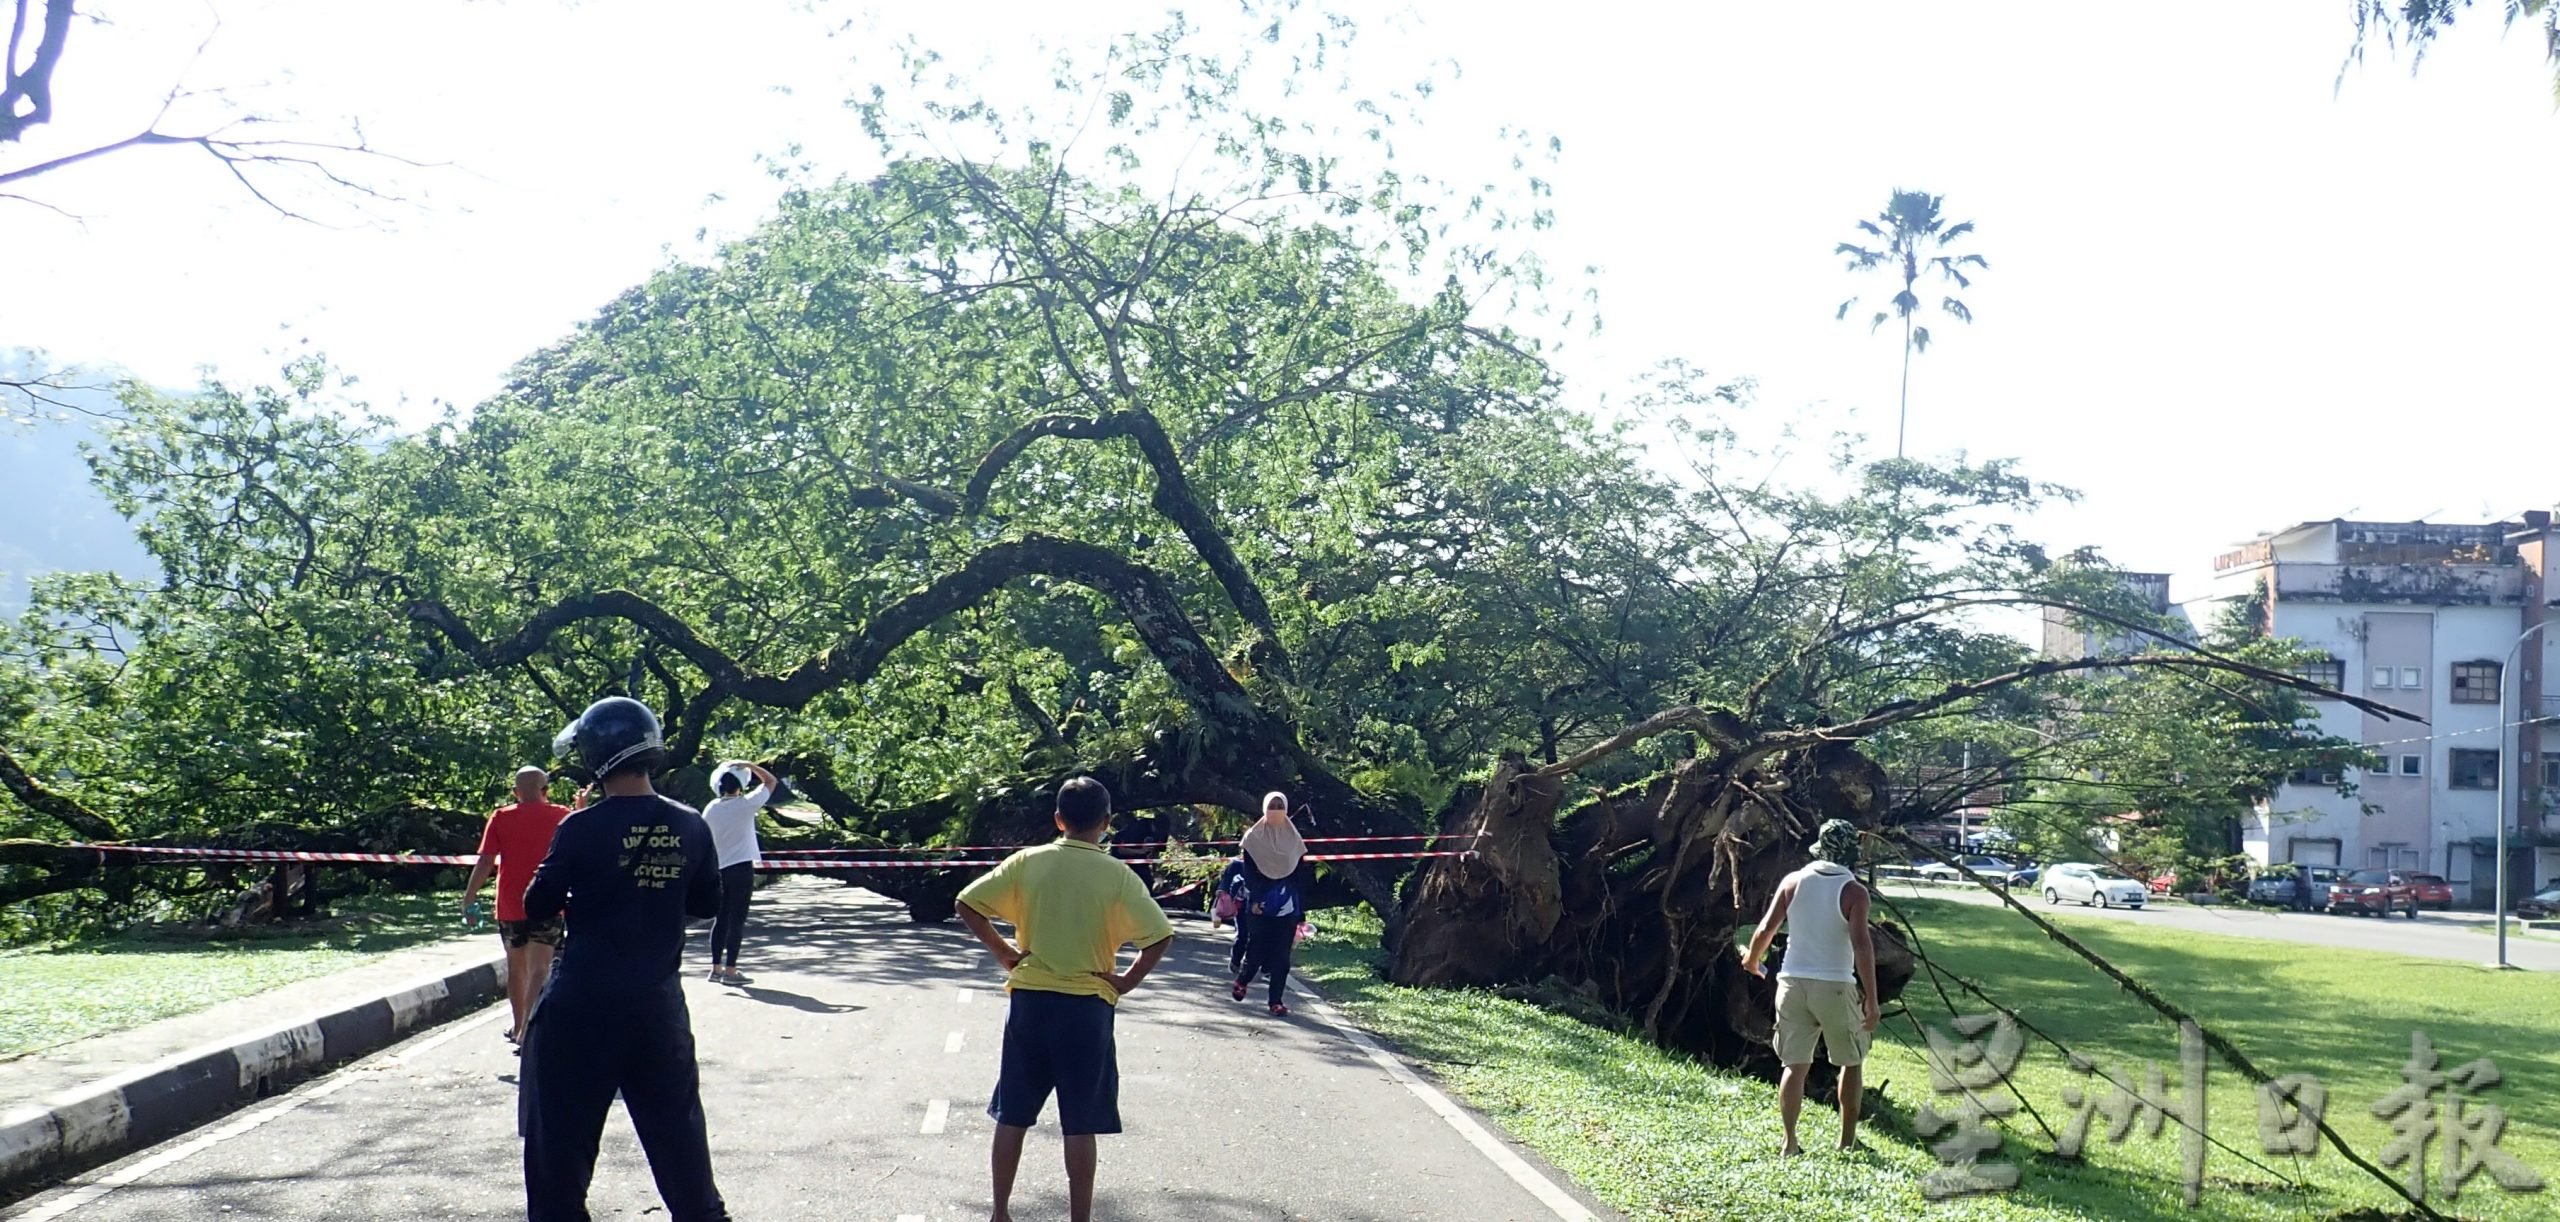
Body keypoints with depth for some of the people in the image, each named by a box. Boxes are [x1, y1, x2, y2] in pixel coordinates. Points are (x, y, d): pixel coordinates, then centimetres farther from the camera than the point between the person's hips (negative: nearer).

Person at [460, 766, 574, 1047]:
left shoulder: (501, 818, -1)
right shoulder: (561, 817, 0)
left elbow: (485, 862, -6)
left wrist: (468, 899, 2)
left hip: (510, 907, 2)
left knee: (516, 966, 18)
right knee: (539, 969, -6)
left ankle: (519, 1026, 31)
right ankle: (527, 1029, -21)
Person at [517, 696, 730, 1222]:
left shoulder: (582, 828, -13)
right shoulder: (689, 827, -2)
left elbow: (537, 907, -5)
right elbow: (707, 903, 10)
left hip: (584, 1001, -4)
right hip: (659, 1003, 4)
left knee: (561, 1137, 8)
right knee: (677, 1127, 16)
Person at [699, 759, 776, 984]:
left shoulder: (711, 809, 3)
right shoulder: (746, 804, -10)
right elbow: (770, 781, 1)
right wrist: (748, 765, 2)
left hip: (719, 870, 5)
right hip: (741, 868, -5)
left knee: (721, 919, 12)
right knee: (737, 920, -2)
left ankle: (716, 968, 15)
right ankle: (730, 970, -2)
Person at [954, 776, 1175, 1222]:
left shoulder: (1027, 862, -1)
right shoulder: (1117, 874, -7)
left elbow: (968, 905, 0)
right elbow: (1160, 937, -12)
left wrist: (1001, 951, 7)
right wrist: (1127, 981, -2)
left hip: (1029, 1000, 2)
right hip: (1086, 1006, -2)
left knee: (1012, 1116, 13)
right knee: (1080, 1125, 4)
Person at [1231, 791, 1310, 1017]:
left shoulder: (1294, 839, 9)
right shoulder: (1253, 838, 4)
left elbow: (1301, 877, 8)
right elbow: (1249, 873, 0)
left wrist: (1302, 911, 4)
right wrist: (1253, 899, -14)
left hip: (1287, 906, 2)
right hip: (1259, 904, -2)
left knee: (1281, 954, -2)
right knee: (1257, 949, 0)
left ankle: (1276, 1001, 1)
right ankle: (1241, 981, 29)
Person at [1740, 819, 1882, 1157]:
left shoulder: (1793, 882, 2)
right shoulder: (1853, 892, -8)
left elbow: (1766, 929, 1)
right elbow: (1861, 945, -16)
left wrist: (1752, 959, 21)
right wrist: (1872, 1001, -14)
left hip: (1793, 983, 3)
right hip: (1834, 987, -3)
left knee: (1795, 1065, 8)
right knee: (1850, 1062, 16)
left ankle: (1790, 1143, 5)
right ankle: (1847, 1140, 20)